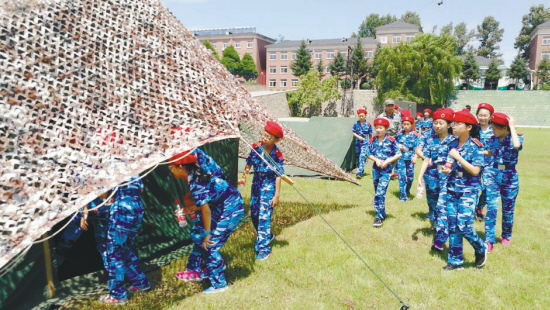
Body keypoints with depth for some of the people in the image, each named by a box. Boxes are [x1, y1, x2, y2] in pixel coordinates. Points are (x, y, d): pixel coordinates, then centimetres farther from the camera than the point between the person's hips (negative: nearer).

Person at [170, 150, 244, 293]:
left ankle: (219, 284, 8)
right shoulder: (196, 176, 1)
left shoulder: (195, 184, -25)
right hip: (221, 206, 10)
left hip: (231, 209, -10)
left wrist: (207, 234, -17)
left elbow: (206, 210, -24)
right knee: (197, 234, 13)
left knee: (210, 244, -6)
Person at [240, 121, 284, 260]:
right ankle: (267, 236, 38)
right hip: (256, 182, 6)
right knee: (254, 214, 13)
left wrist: (276, 195, -14)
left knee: (264, 216, -11)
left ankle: (264, 248, -3)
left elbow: (278, 176, -14)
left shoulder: (277, 155, -17)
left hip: (269, 184, -5)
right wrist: (243, 177, -3)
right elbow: (249, 164, 7)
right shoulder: (257, 148, -6)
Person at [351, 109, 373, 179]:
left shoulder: (368, 124, -4)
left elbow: (370, 135, 3)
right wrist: (358, 137, -12)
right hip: (358, 142, 4)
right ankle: (360, 169, 31)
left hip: (365, 142, -4)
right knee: (358, 156, 13)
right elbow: (353, 132, 4)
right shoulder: (356, 124, 1)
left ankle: (359, 172, -24)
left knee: (362, 156, -17)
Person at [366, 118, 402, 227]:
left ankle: (379, 217, -6)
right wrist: (376, 160, -12)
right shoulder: (372, 140, 2)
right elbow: (369, 154, 7)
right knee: (377, 193, 14)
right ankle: (383, 214, 30)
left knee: (380, 193, -14)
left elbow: (398, 154, -5)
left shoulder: (391, 140, -9)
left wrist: (387, 161, -15)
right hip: (375, 169, 5)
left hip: (386, 170, -5)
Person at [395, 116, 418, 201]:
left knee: (410, 177, 2)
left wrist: (415, 157, -11)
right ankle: (403, 195, 0)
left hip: (410, 158, 0)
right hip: (401, 158, 0)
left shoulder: (415, 135, 1)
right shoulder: (399, 134, 5)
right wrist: (399, 147, -7)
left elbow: (417, 148, -1)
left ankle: (407, 190, 32)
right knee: (402, 176, -5)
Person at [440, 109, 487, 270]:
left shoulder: (475, 146, -10)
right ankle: (455, 260, 18)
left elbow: (475, 171, -17)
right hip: (453, 188, 6)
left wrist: (458, 157, -20)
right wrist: (447, 170, -2)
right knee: (452, 226, 7)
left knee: (463, 225, -11)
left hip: (469, 190, -6)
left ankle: (481, 249, 19)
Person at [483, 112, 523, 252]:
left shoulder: (517, 137, -10)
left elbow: (516, 145, -35)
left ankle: (506, 236, 34)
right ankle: (489, 240, -3)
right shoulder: (493, 139, 2)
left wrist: (512, 127, -26)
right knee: (491, 208, -7)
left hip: (510, 177, -2)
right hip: (494, 174, 2)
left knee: (508, 209, 10)